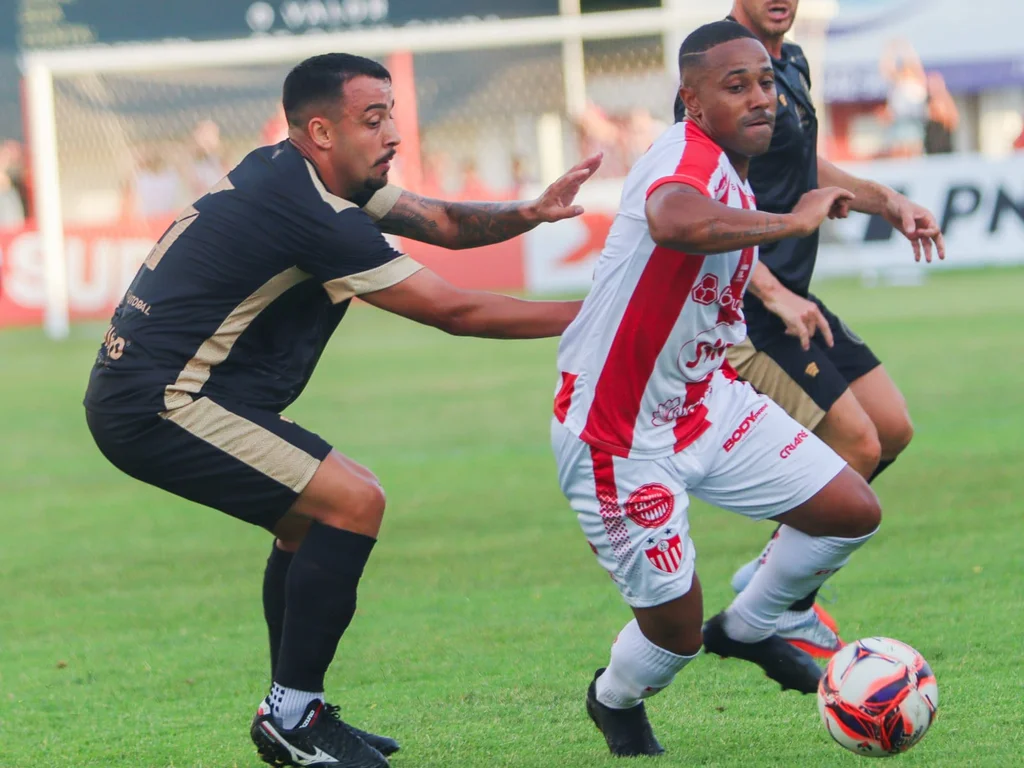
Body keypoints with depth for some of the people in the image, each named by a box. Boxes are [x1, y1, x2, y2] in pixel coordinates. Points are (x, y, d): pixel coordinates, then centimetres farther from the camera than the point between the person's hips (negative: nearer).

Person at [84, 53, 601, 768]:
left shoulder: (296, 174, 10)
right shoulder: (307, 212, -20)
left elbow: (441, 221, 10)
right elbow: (451, 309, -15)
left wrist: (531, 212, -9)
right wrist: (583, 315, -9)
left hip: (139, 394, 11)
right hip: (159, 406, -11)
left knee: (315, 514, 21)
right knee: (353, 502, -14)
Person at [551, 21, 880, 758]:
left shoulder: (732, 177, 6)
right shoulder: (687, 155, -24)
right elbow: (674, 221, -50)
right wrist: (791, 221, -39)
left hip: (708, 405, 9)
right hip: (621, 438, -9)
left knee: (853, 511, 3)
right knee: (676, 632, -3)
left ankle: (747, 629, 29)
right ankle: (615, 701, 33)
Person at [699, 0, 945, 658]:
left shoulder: (791, 62, 13)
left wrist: (886, 201, 17)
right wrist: (775, 296, -29)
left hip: (789, 298, 10)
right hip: (743, 306, -10)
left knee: (892, 429, 10)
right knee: (856, 443, -12)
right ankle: (785, 614, 2)